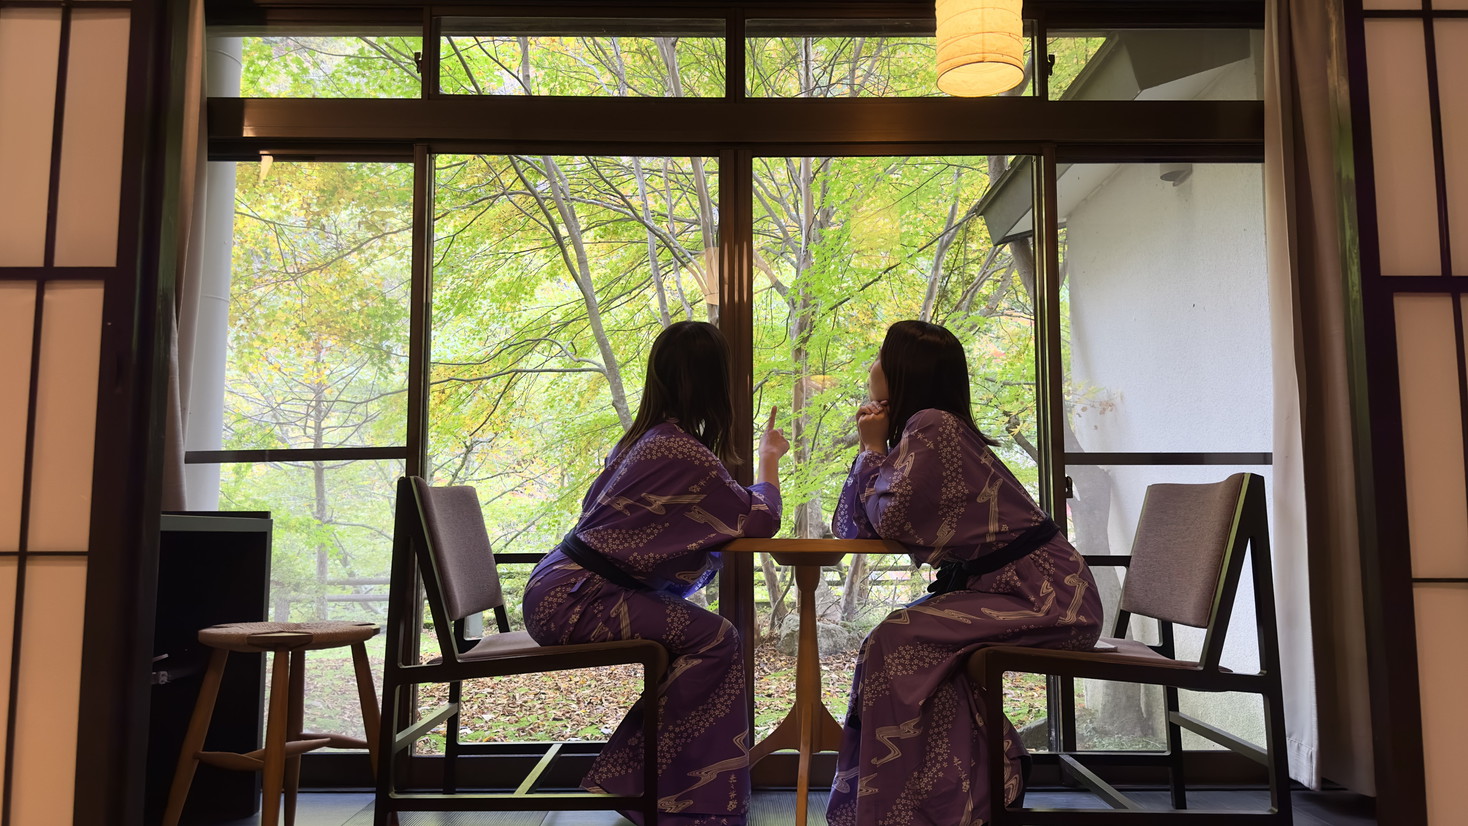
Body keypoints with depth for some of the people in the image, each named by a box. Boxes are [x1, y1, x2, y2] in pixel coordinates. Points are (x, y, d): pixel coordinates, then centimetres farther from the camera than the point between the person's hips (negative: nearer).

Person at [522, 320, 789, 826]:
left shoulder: (646, 438, 11)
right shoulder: (683, 453, -17)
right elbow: (760, 521, -12)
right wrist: (770, 458, 5)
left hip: (562, 590, 9)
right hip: (570, 601, -9)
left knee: (697, 635, 7)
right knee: (713, 640, -10)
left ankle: (634, 777, 12)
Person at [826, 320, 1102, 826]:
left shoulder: (931, 427, -16)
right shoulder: (925, 428, 13)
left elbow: (890, 520, -18)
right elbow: (856, 529, 11)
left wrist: (875, 447, -6)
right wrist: (872, 448, 3)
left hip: (1043, 596, -10)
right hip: (1016, 589, 10)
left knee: (899, 642, -18)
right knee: (894, 639, 7)